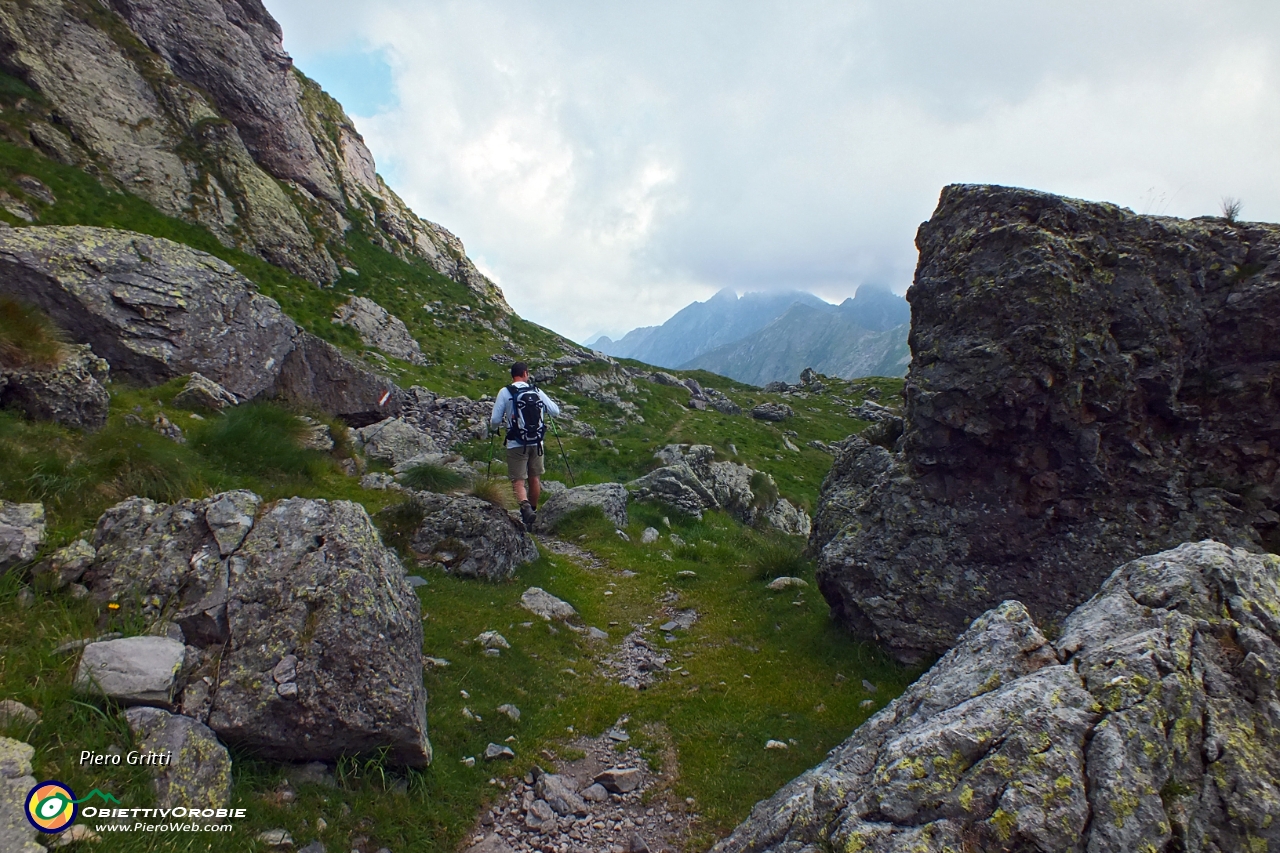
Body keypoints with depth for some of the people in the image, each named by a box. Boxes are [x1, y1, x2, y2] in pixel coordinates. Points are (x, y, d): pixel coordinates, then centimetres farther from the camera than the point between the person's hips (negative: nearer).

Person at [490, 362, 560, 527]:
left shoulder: (505, 392, -6)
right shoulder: (537, 391, 2)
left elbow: (495, 421, -7)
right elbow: (555, 411, 6)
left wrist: (492, 425, 16)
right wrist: (542, 407, 26)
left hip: (516, 444, -3)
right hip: (536, 443, 3)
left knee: (518, 480, -2)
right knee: (535, 478, 18)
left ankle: (526, 508, -26)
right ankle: (533, 509, 30)